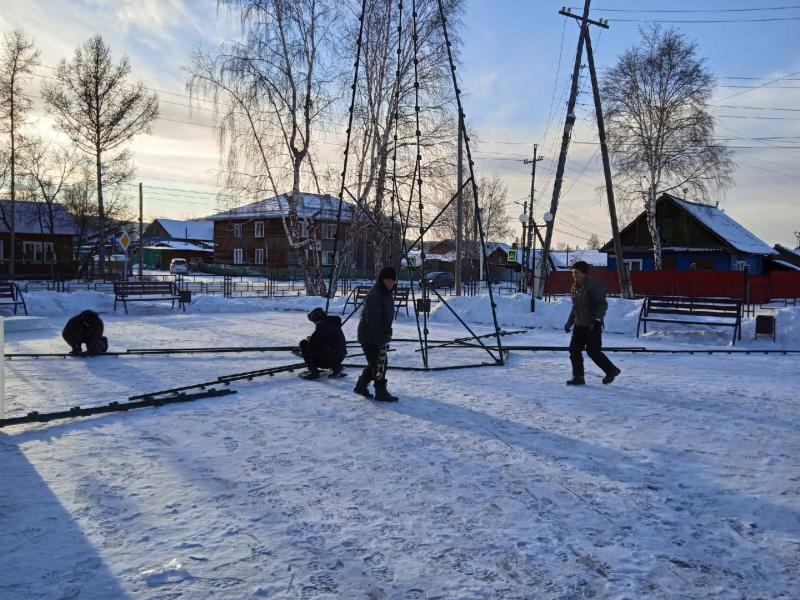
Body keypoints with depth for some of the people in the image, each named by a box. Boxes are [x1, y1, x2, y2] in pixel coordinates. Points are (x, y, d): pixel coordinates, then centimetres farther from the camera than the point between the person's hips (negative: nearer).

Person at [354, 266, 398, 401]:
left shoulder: (386, 294, 11)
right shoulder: (374, 295, -22)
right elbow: (373, 320, -26)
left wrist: (387, 334, 19)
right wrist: (381, 339, -25)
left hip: (379, 335, 10)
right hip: (370, 336, -10)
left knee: (374, 363, 17)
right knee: (380, 363, -4)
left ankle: (360, 387, 30)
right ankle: (381, 392, 7)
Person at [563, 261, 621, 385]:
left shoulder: (593, 285, -14)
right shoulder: (574, 287, 11)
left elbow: (603, 305, -17)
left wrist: (598, 319, -29)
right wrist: (569, 322, 19)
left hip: (593, 325, -8)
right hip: (579, 324, 8)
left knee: (593, 351, -4)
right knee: (574, 350, 2)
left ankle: (611, 370, 17)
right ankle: (578, 377, 11)